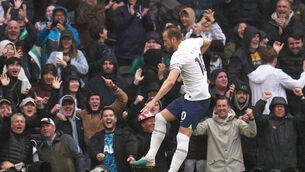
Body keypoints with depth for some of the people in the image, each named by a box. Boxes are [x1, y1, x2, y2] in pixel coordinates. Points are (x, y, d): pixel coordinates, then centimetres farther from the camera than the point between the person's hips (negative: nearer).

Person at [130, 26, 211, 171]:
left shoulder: (178, 56, -21)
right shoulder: (192, 42, 4)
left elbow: (171, 81, -35)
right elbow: (207, 42, 27)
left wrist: (154, 101, -40)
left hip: (197, 99, -10)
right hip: (190, 96, 10)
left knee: (183, 137, -15)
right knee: (160, 117, 8)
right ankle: (150, 158, 6)